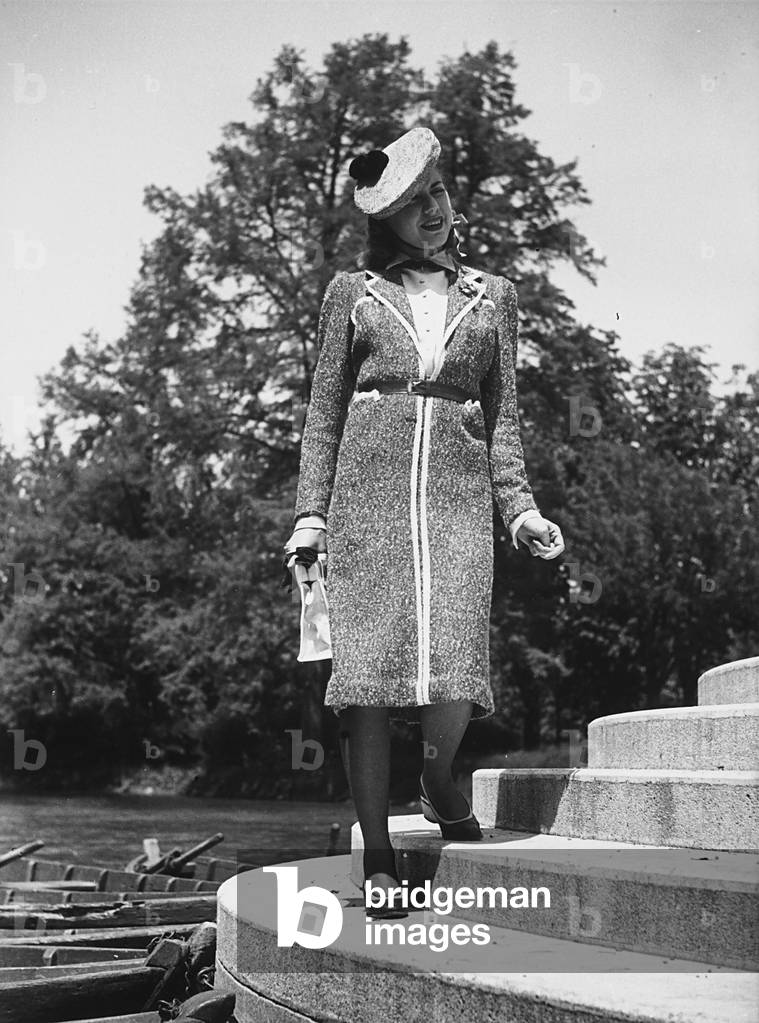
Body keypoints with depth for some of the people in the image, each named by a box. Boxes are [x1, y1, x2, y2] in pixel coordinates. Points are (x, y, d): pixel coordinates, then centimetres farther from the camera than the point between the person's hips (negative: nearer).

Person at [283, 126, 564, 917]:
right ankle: (378, 859, 0)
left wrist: (519, 507, 6)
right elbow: (323, 410, 12)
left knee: (455, 671, -13)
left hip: (458, 495, 1)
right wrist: (310, 512, 4)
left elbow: (502, 415, 17)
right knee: (369, 673, -8)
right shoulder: (353, 293, 13)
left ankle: (438, 786, 20)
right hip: (368, 489, -1)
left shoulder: (492, 297, 17)